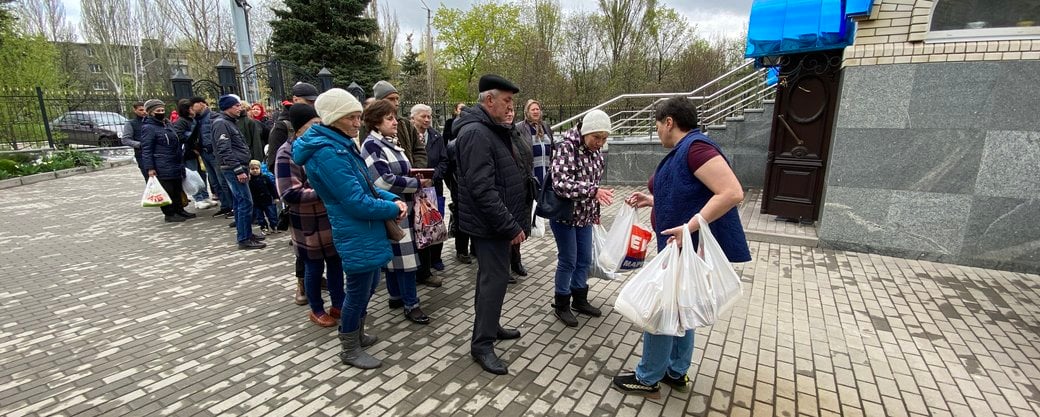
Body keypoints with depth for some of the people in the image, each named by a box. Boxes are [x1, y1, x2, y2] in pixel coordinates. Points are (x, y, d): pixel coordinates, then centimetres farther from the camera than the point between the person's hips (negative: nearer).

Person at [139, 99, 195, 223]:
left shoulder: (167, 125, 16)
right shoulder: (148, 128, -11)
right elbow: (146, 150, -14)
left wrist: (181, 161, 24)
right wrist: (149, 168, -18)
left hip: (175, 165, 9)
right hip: (162, 167, -8)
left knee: (177, 189, 15)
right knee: (167, 190, -2)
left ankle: (179, 210, 25)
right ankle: (169, 214, 6)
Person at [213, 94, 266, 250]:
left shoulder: (230, 122, 19)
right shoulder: (221, 124, -12)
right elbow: (224, 150, -20)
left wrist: (244, 168, 20)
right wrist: (238, 170, -22)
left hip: (239, 168, 10)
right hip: (233, 170, -10)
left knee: (240, 202, 14)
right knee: (246, 202, -10)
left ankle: (245, 234, 22)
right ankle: (244, 239, -6)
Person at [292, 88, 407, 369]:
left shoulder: (342, 145, 9)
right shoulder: (328, 153, -22)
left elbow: (365, 186, 14)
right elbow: (356, 202, -25)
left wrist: (393, 199, -2)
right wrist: (394, 209, -13)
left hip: (365, 231, 10)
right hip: (357, 235, -10)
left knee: (369, 285, 22)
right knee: (358, 291, 5)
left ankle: (356, 334, 41)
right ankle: (350, 350, 25)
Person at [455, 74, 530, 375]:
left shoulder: (492, 129, 14)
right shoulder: (476, 133, -20)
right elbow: (482, 189, -27)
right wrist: (511, 226, -24)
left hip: (496, 221, 10)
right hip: (489, 223, -10)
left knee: (493, 275, 19)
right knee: (495, 278, -4)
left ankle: (490, 326, 35)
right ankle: (482, 344, 9)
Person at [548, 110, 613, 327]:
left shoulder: (595, 152, 3)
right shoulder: (567, 147, -21)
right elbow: (560, 183, -31)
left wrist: (595, 212, 18)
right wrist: (593, 191, -39)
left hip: (584, 216, 7)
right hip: (563, 214, -7)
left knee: (584, 260, 14)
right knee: (568, 261, 2)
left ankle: (580, 299, 33)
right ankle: (561, 306, 20)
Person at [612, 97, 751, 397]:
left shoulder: (695, 147, -19)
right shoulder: (682, 151, 12)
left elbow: (732, 193, -27)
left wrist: (690, 227, -32)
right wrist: (651, 200, 15)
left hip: (694, 247, -10)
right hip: (682, 247, 10)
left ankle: (647, 379, 17)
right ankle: (677, 373, 34)